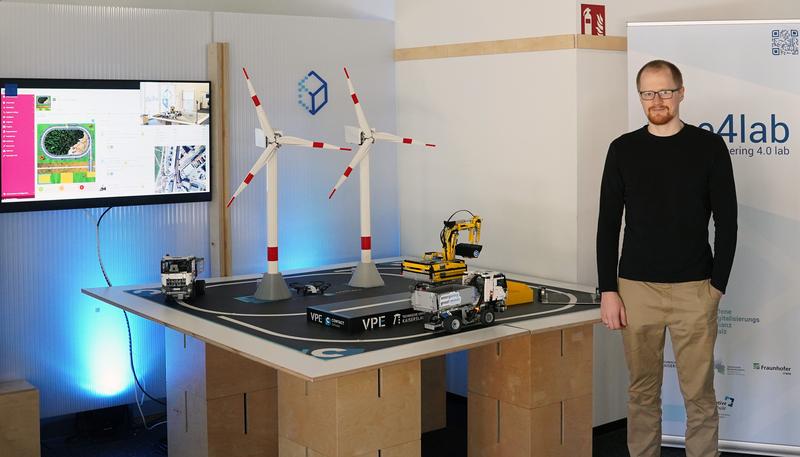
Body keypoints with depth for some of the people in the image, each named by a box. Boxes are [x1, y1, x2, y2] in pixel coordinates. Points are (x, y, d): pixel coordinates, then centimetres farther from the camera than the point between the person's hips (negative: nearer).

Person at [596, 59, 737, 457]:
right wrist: (608, 290, -1)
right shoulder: (623, 149, 5)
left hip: (694, 290, -1)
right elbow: (608, 224, 5)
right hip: (636, 289, 2)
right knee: (642, 390, 10)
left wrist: (717, 286, -4)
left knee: (699, 392, 3)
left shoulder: (709, 147, 1)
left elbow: (726, 222, 1)